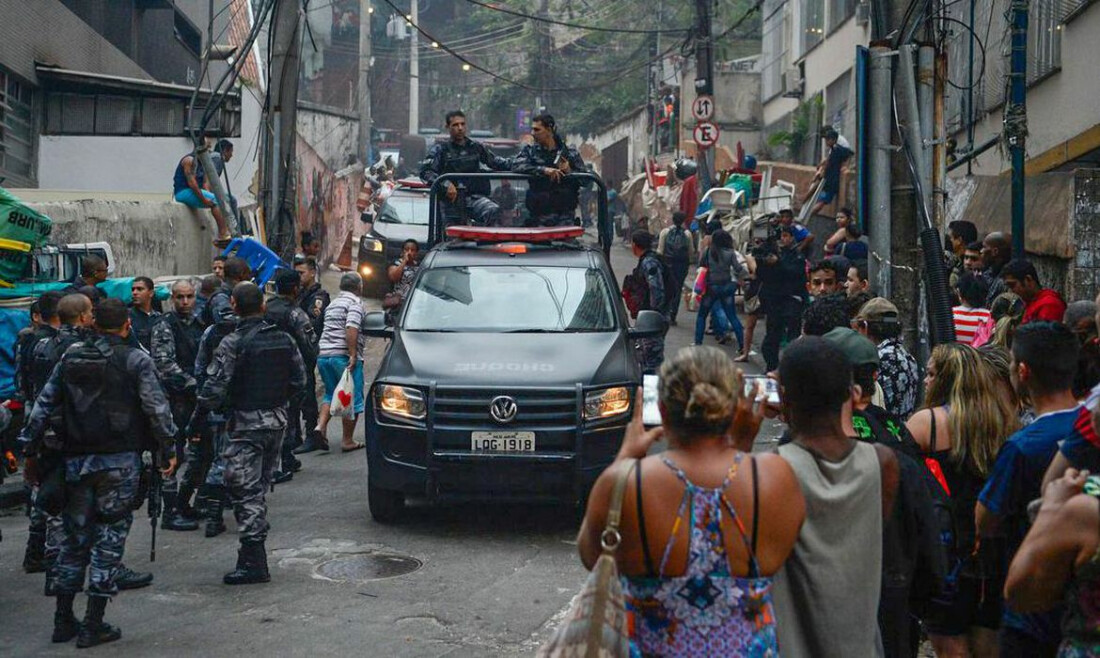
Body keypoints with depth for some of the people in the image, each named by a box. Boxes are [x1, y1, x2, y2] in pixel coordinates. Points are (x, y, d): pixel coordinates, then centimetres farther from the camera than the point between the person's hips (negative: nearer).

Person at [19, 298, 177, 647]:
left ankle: (63, 620, 19)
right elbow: (156, 407, -8)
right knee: (110, 537, 2)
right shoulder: (135, 359, -6)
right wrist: (168, 447, 1)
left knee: (76, 536, 14)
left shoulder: (70, 357, 8)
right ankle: (93, 625, 2)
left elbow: (45, 404, 10)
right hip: (119, 460, -4)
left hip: (76, 460, 5)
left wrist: (29, 445, 16)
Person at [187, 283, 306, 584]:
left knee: (244, 490, -4)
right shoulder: (283, 339, 6)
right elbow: (299, 381, 11)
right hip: (277, 421, 7)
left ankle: (253, 562, -7)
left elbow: (214, 389, -15)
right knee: (259, 487, 16)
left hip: (247, 423, -7)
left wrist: (195, 424, -6)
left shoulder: (233, 343, -13)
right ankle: (254, 553, 23)